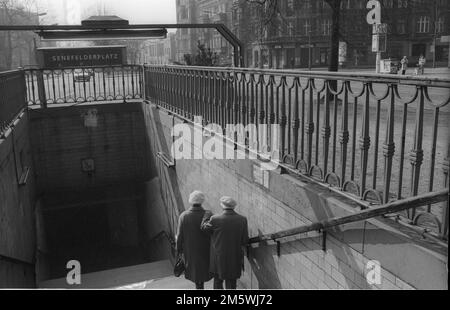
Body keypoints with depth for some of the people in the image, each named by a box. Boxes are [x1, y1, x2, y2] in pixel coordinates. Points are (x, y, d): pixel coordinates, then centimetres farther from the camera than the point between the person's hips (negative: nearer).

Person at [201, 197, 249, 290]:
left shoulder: (215, 219, -16)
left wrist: (208, 214, 18)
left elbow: (204, 227, 4)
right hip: (234, 259, 1)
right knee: (231, 283, 14)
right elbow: (245, 241, -7)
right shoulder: (242, 219, -11)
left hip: (219, 258, -1)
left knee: (218, 281, 19)